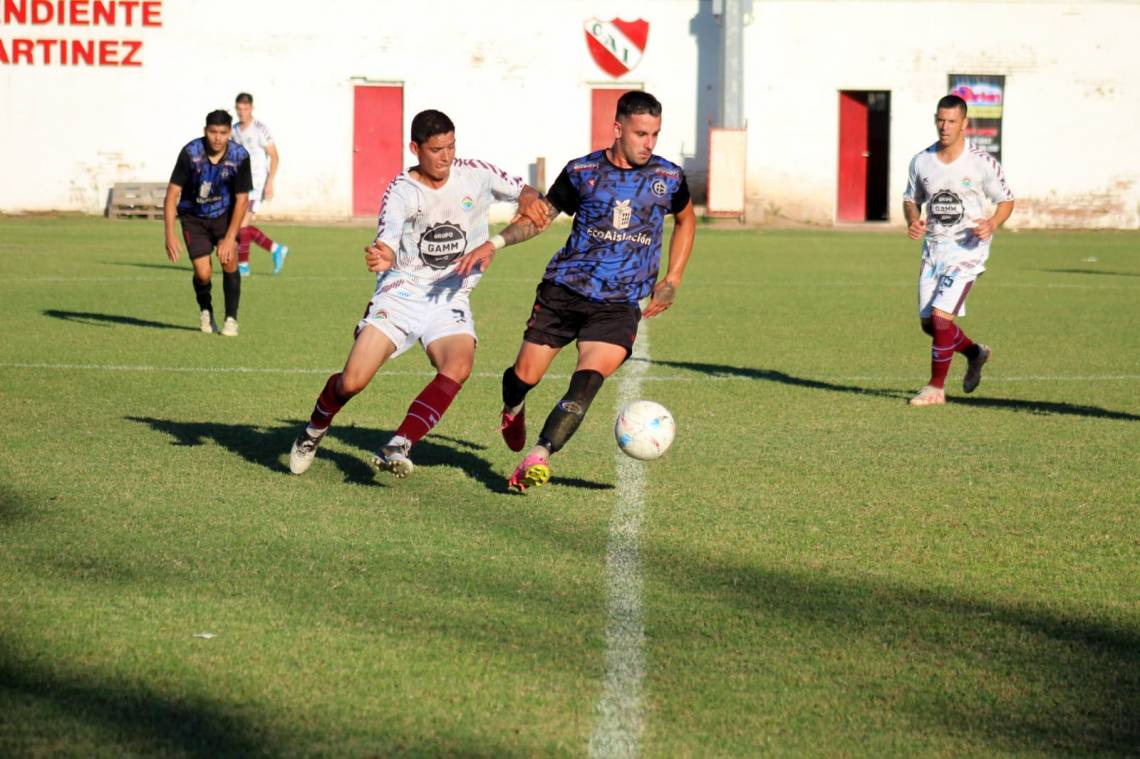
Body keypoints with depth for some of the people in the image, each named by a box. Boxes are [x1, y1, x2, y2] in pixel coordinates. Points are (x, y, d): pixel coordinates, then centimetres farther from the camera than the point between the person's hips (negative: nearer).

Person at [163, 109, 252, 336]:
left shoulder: (240, 156, -20)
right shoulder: (190, 153, -24)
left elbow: (241, 199, -13)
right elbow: (173, 192, -20)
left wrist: (230, 238, -18)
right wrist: (170, 233, -27)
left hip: (224, 215, 1)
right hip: (194, 217, -1)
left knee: (229, 261, -19)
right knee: (203, 273, -11)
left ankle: (231, 319, -3)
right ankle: (205, 311, 21)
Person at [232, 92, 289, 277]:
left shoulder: (260, 129, -9)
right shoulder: (234, 130, 11)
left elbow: (274, 156, -10)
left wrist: (270, 183, -17)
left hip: (257, 183, -7)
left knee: (242, 223, -13)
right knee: (241, 226, 5)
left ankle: (243, 265, -4)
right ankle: (276, 249, 19)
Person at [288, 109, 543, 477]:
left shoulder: (476, 175, -1)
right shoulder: (401, 192, -7)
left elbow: (528, 196, 5)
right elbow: (388, 246, -20)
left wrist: (493, 244, -9)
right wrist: (380, 258, -46)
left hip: (450, 298, 2)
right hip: (401, 292, -2)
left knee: (458, 367, -29)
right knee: (352, 382, -11)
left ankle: (397, 447, -28)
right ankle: (313, 433, 21)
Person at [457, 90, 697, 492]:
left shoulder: (669, 178, 3)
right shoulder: (583, 171, -1)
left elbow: (686, 220, 23)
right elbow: (542, 214, 6)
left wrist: (672, 279, 15)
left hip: (619, 304, 0)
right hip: (563, 289, 0)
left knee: (588, 379, -23)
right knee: (525, 376, 3)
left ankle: (538, 456, -23)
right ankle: (513, 409, 40)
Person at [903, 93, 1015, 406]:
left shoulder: (982, 163, -10)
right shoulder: (922, 161, 2)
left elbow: (1006, 200, -1)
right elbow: (911, 199, 16)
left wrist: (992, 224, -20)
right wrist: (913, 222, -6)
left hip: (967, 248, -5)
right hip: (933, 247, 5)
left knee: (941, 315, -16)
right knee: (928, 322, 8)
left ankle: (936, 388, -3)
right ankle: (975, 353, 37)